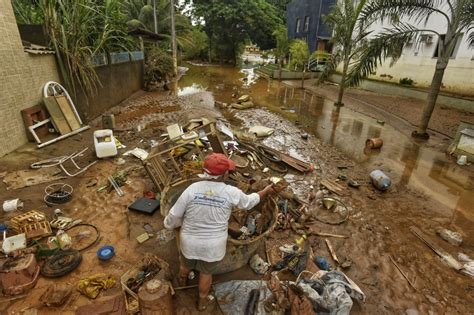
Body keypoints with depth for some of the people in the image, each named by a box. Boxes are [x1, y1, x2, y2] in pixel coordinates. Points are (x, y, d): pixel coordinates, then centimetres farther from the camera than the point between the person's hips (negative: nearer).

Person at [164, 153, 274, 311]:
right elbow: (249, 202, 0)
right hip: (213, 245, -1)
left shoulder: (192, 189, -20)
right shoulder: (231, 193, -21)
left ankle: (182, 279, 65)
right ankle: (202, 302, 50)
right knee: (206, 272, 27)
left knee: (186, 263, 33)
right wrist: (265, 191, 17)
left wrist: (169, 223, 13)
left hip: (190, 241, 2)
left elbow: (174, 215, -11)